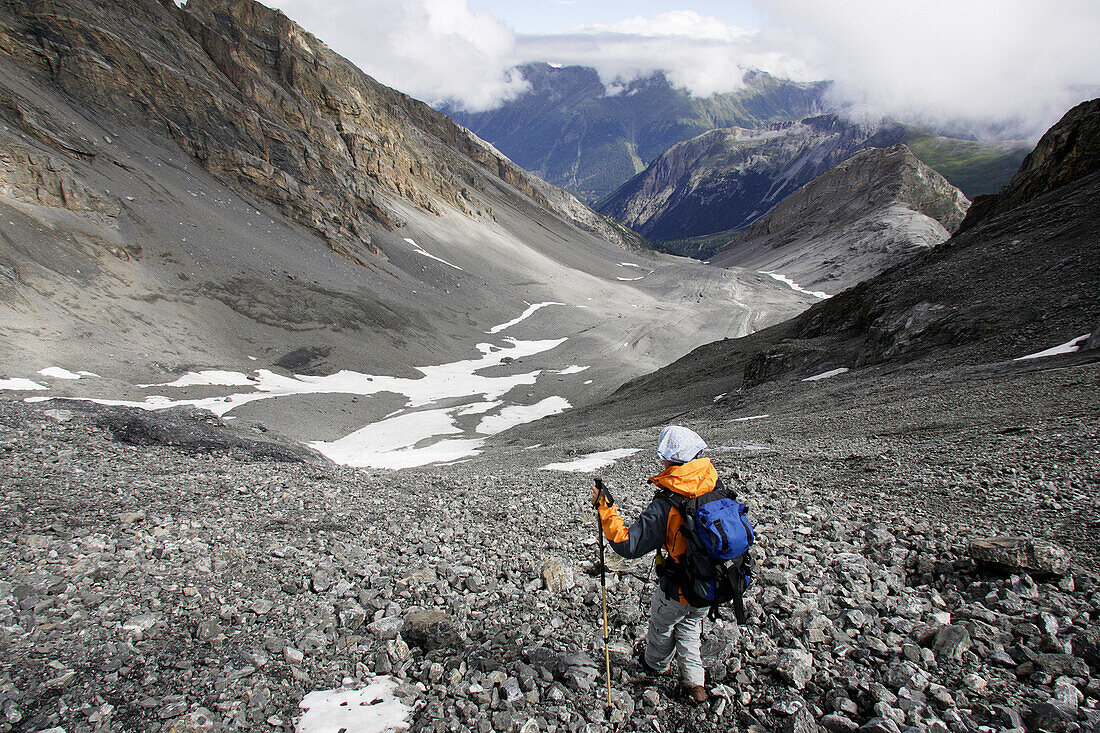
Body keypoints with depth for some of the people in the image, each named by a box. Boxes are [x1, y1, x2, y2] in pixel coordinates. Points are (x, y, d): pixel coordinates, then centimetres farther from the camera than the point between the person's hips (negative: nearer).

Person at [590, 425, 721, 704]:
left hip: (680, 591, -5)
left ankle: (656, 664, 53)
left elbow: (628, 545, -30)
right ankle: (695, 683, 33)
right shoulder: (717, 485, -15)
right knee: (690, 626, 31)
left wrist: (605, 509, -24)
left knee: (662, 625, 27)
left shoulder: (665, 504, -32)